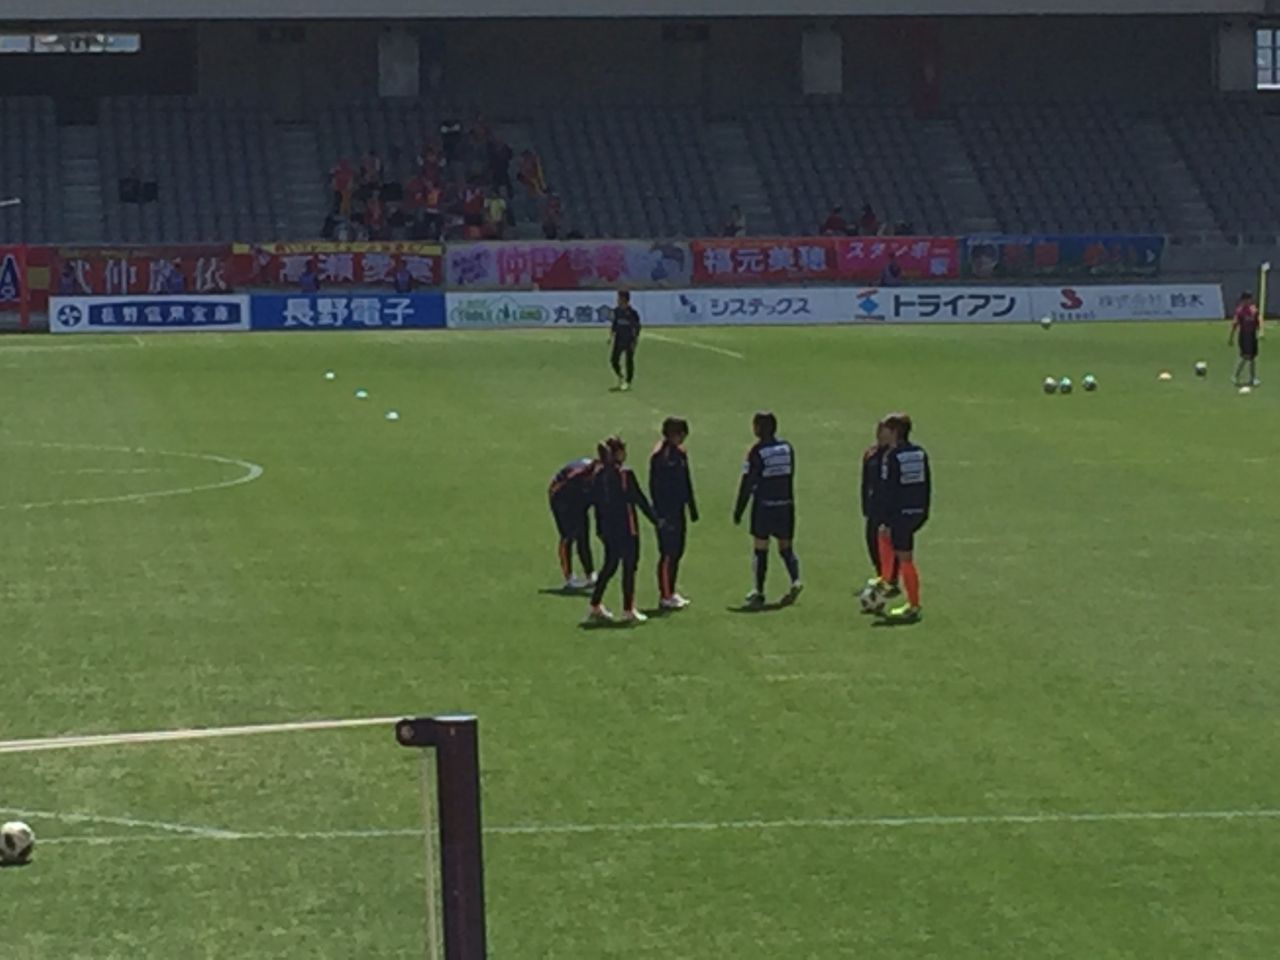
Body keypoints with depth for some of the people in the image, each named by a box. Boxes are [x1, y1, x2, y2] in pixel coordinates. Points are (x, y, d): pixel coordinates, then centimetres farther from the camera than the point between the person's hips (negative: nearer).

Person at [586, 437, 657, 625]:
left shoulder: (598, 474, 4)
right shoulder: (624, 474, -15)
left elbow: (596, 502, 8)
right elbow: (639, 499, -12)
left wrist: (600, 528, 15)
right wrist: (655, 519, -1)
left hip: (608, 529, 6)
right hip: (626, 529, -6)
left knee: (609, 566, 16)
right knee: (629, 567, 3)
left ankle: (595, 607, 15)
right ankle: (628, 610, 6)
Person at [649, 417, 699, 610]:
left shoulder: (680, 453, 10)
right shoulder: (661, 455, -16)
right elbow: (655, 486, -19)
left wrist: (692, 508, 18)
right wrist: (660, 514, -21)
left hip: (678, 510, 9)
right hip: (666, 512, -9)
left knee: (677, 551, 13)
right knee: (668, 554, -5)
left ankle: (671, 592, 22)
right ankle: (665, 596, 1)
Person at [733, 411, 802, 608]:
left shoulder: (757, 452, -11)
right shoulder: (787, 448, 4)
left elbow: (747, 484, -10)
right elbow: (790, 476, 9)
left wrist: (738, 511, -4)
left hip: (764, 505, -4)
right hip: (785, 504, 4)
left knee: (761, 548, 4)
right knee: (785, 546, 12)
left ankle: (759, 593, 6)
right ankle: (795, 580, -9)